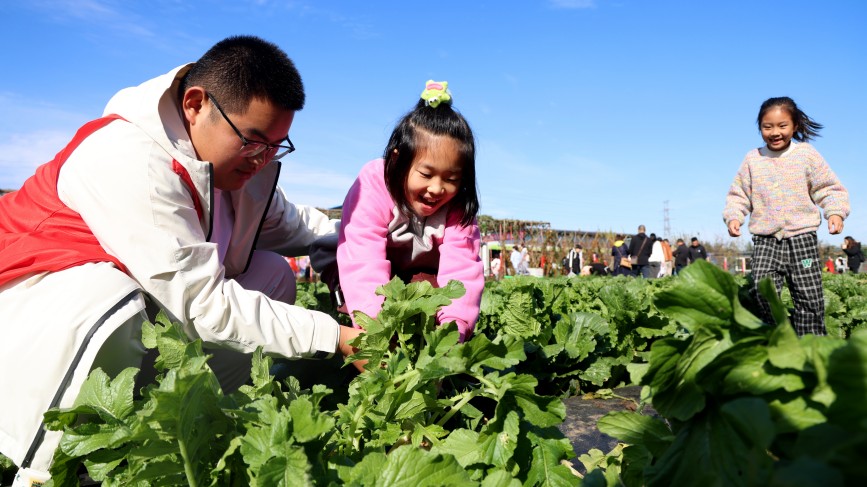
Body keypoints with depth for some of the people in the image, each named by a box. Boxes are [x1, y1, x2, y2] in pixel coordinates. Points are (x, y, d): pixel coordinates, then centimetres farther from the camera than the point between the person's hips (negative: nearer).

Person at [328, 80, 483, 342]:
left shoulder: (457, 205, -22)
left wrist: (454, 325, -51)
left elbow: (461, 265, -34)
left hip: (422, 275, 1)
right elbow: (363, 262, -42)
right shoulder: (373, 187, -31)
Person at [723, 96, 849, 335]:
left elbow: (829, 188, 6)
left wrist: (836, 212, -11)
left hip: (802, 236, 0)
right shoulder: (752, 159, 6)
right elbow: (738, 195, 9)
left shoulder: (807, 154, 3)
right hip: (765, 238, 0)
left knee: (809, 297, 0)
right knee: (763, 288, -15)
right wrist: (733, 216, -9)